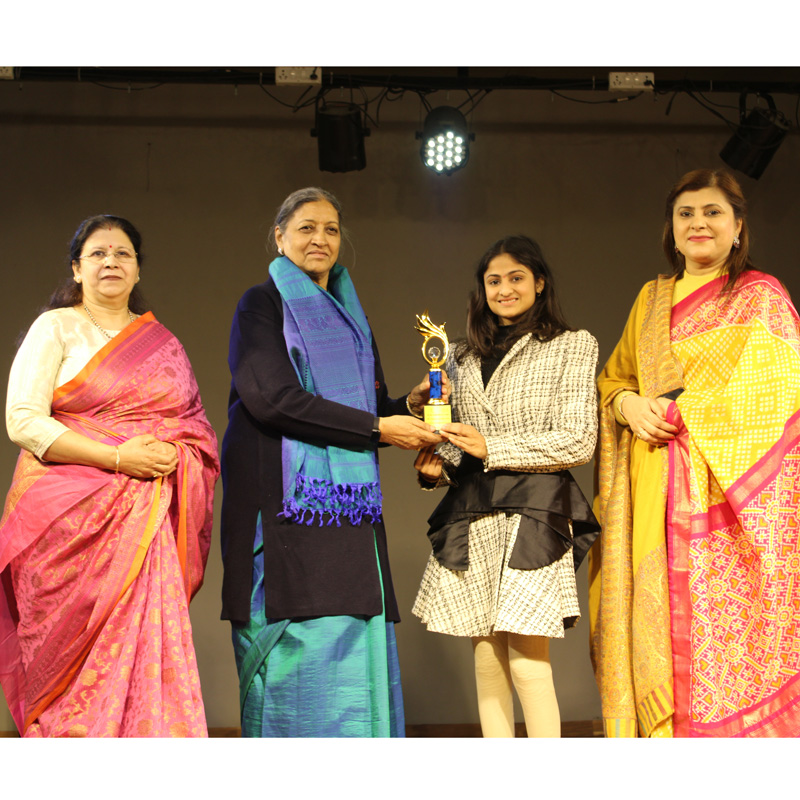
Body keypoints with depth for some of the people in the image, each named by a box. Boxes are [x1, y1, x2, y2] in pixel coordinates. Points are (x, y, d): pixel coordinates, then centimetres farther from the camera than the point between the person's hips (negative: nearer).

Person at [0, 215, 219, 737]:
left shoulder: (163, 342, 18)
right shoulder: (56, 328, 5)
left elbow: (198, 426, 16)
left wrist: (173, 455, -8)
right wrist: (116, 458, -14)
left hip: (148, 518, 3)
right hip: (72, 518, -3)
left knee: (145, 641, -6)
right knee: (82, 651, -8)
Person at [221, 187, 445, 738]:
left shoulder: (350, 316, 23)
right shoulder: (263, 305, 3)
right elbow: (272, 397, -12)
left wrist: (409, 405, 0)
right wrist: (377, 427, -11)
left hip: (348, 505, 6)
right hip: (287, 498, -6)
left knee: (355, 647, -1)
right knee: (296, 649, -11)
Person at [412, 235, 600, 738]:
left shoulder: (572, 346, 4)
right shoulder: (465, 357, 18)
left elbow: (579, 441, -4)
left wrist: (492, 447, -9)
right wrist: (437, 464, 1)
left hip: (535, 513, -5)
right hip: (471, 518, 5)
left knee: (528, 664, -10)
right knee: (486, 660, 5)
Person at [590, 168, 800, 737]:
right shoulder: (651, 299, 20)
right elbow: (614, 377, 21)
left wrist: (683, 411, -11)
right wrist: (629, 404, -1)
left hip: (726, 494, -5)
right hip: (655, 497, 5)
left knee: (726, 630, -8)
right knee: (661, 625, 0)